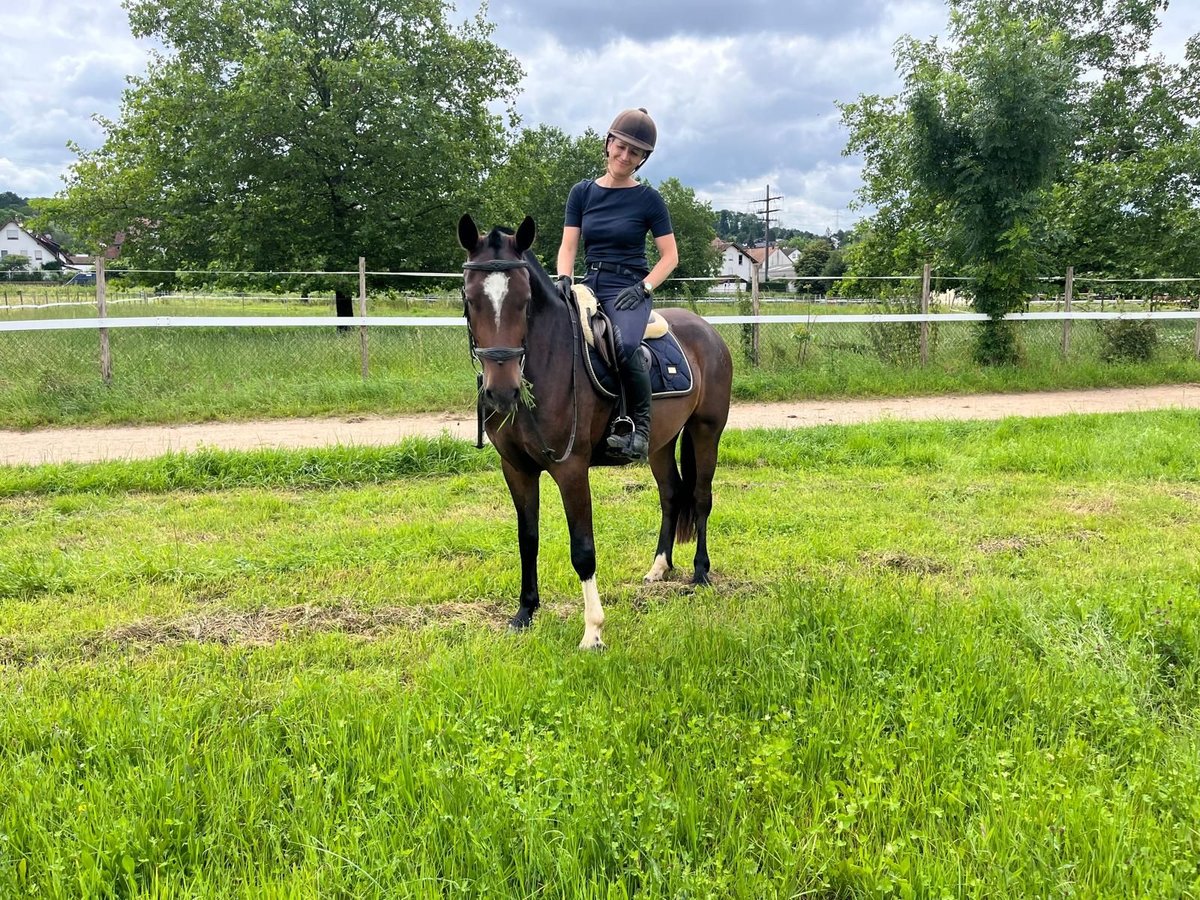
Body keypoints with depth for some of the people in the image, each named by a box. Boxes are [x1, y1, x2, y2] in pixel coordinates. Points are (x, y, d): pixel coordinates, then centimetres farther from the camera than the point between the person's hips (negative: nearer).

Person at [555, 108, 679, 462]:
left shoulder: (648, 199, 2)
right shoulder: (582, 192, 11)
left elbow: (670, 256, 2)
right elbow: (568, 246, 7)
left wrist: (643, 288, -13)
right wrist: (564, 278, -13)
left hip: (628, 290, -4)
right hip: (590, 286, 4)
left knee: (624, 345, -36)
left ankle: (640, 424, -17)